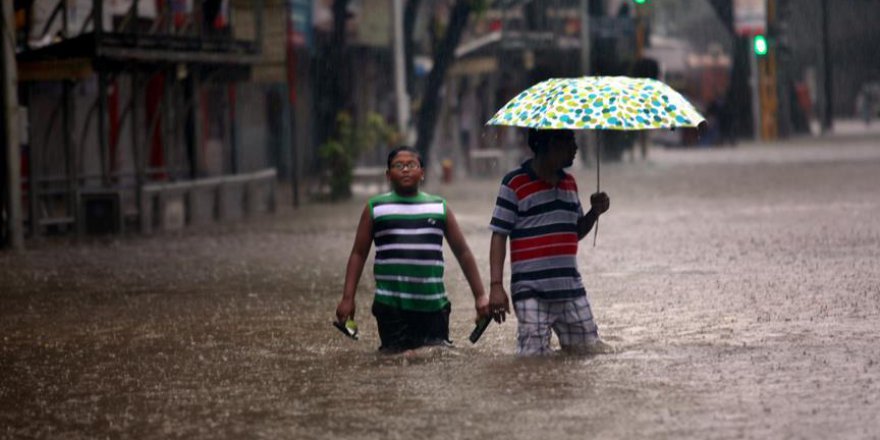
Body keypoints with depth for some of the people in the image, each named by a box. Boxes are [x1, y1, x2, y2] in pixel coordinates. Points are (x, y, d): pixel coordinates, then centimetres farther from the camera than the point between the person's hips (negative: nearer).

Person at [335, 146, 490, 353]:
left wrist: (479, 295, 10)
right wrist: (348, 298, -1)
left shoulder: (439, 207, 12)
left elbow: (463, 253, 15)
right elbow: (358, 254, 9)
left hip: (433, 305, 2)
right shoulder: (375, 208, 9)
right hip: (391, 306, -1)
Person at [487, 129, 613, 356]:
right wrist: (496, 285, -14)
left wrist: (594, 213, 4)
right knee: (533, 357, -11)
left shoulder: (569, 183, 16)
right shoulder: (515, 183, -4)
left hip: (571, 289, 6)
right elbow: (499, 236, -6)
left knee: (592, 351, 4)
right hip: (531, 292, -6)